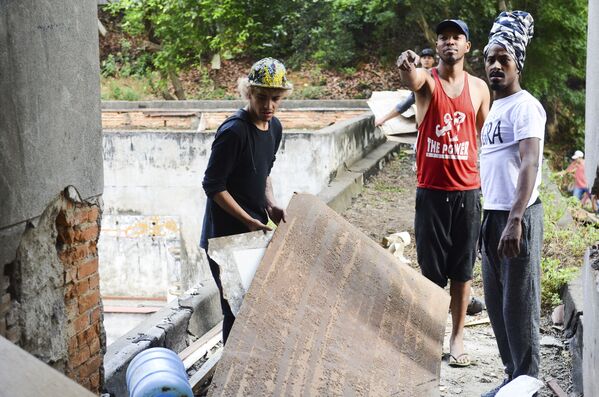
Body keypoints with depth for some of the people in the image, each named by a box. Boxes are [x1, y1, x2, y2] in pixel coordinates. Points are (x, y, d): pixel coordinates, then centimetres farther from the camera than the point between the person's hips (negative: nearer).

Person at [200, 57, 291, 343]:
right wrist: (248, 220, -20)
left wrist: (270, 206, 2)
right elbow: (213, 186, -18)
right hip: (226, 235, -8)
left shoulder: (274, 127, 4)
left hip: (255, 230, 8)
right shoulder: (234, 131, -22)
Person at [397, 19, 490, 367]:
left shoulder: (479, 88, 6)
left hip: (468, 190, 2)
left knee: (462, 267, 8)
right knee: (431, 267, 4)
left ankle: (458, 337, 18)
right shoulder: (428, 80, -3)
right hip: (431, 190, -2)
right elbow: (412, 81, -29)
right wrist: (408, 69, -53)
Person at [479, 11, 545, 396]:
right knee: (496, 303, 13)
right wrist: (491, 218, 16)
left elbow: (530, 165, -23)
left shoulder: (524, 106, -11)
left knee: (519, 304, -4)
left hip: (517, 217, -9)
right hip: (493, 214, 9)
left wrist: (515, 220, -33)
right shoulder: (496, 106, 17)